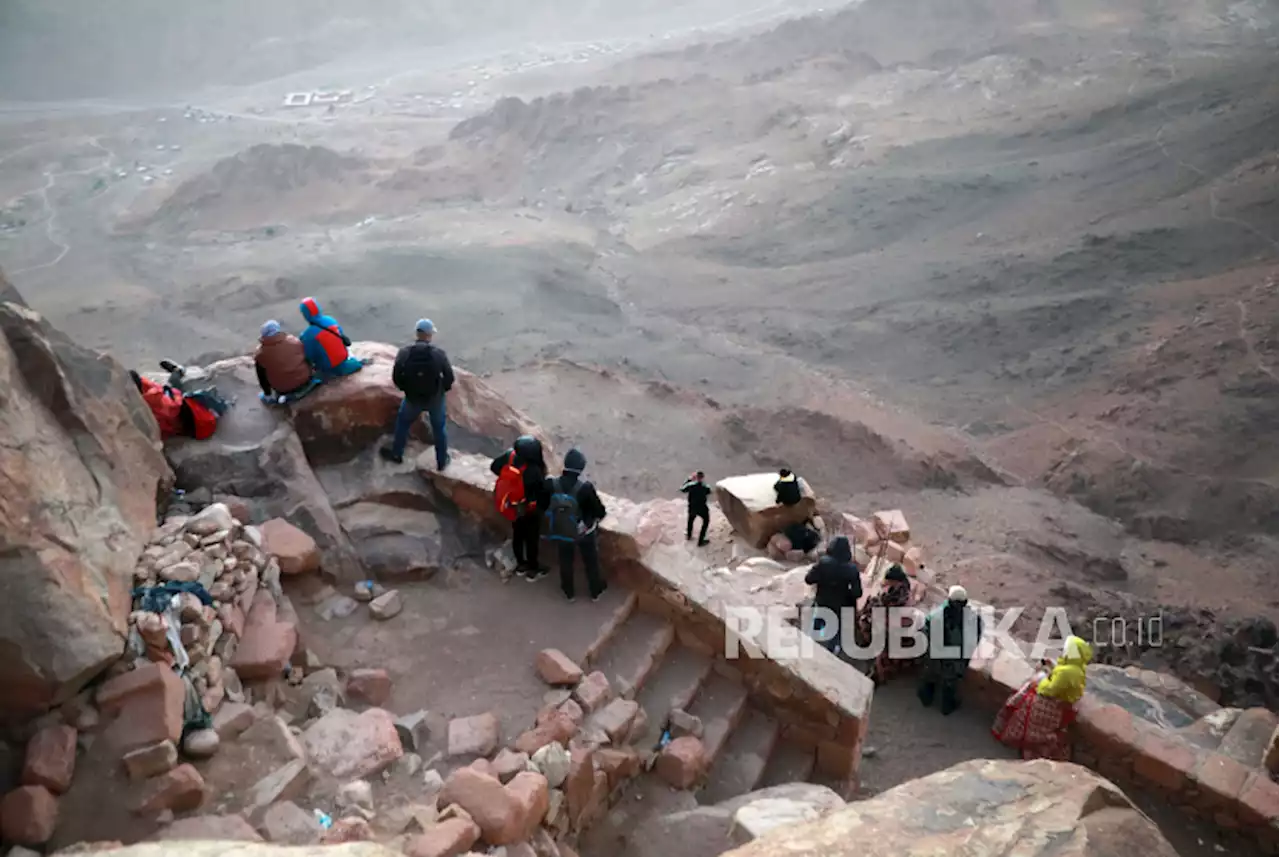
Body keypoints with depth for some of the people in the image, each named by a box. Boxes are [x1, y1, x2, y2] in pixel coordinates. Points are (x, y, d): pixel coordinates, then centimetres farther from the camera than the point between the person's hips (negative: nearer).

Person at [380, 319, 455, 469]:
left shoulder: (404, 353, -16)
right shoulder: (439, 354, -18)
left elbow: (396, 378, -10)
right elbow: (449, 378, -12)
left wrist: (406, 389, 10)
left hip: (413, 398, 1)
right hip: (435, 398, -1)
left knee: (403, 423, 27)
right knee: (439, 428, 20)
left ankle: (396, 454, 42)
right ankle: (442, 461, 32)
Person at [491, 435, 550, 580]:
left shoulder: (509, 456, -23)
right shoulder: (534, 472, -39)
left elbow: (494, 467, -4)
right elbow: (542, 493, -26)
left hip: (509, 506, 6)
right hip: (528, 510, -6)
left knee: (517, 534, 28)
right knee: (532, 539, 19)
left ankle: (521, 564, 49)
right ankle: (532, 570, 40)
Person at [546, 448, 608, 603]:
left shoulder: (551, 485, -22)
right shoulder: (585, 488, -31)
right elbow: (600, 511, -19)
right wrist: (596, 518, 5)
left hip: (561, 532, 2)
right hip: (584, 532, -2)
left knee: (566, 561, 26)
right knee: (591, 561, 23)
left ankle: (569, 592, 45)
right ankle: (595, 592, 43)